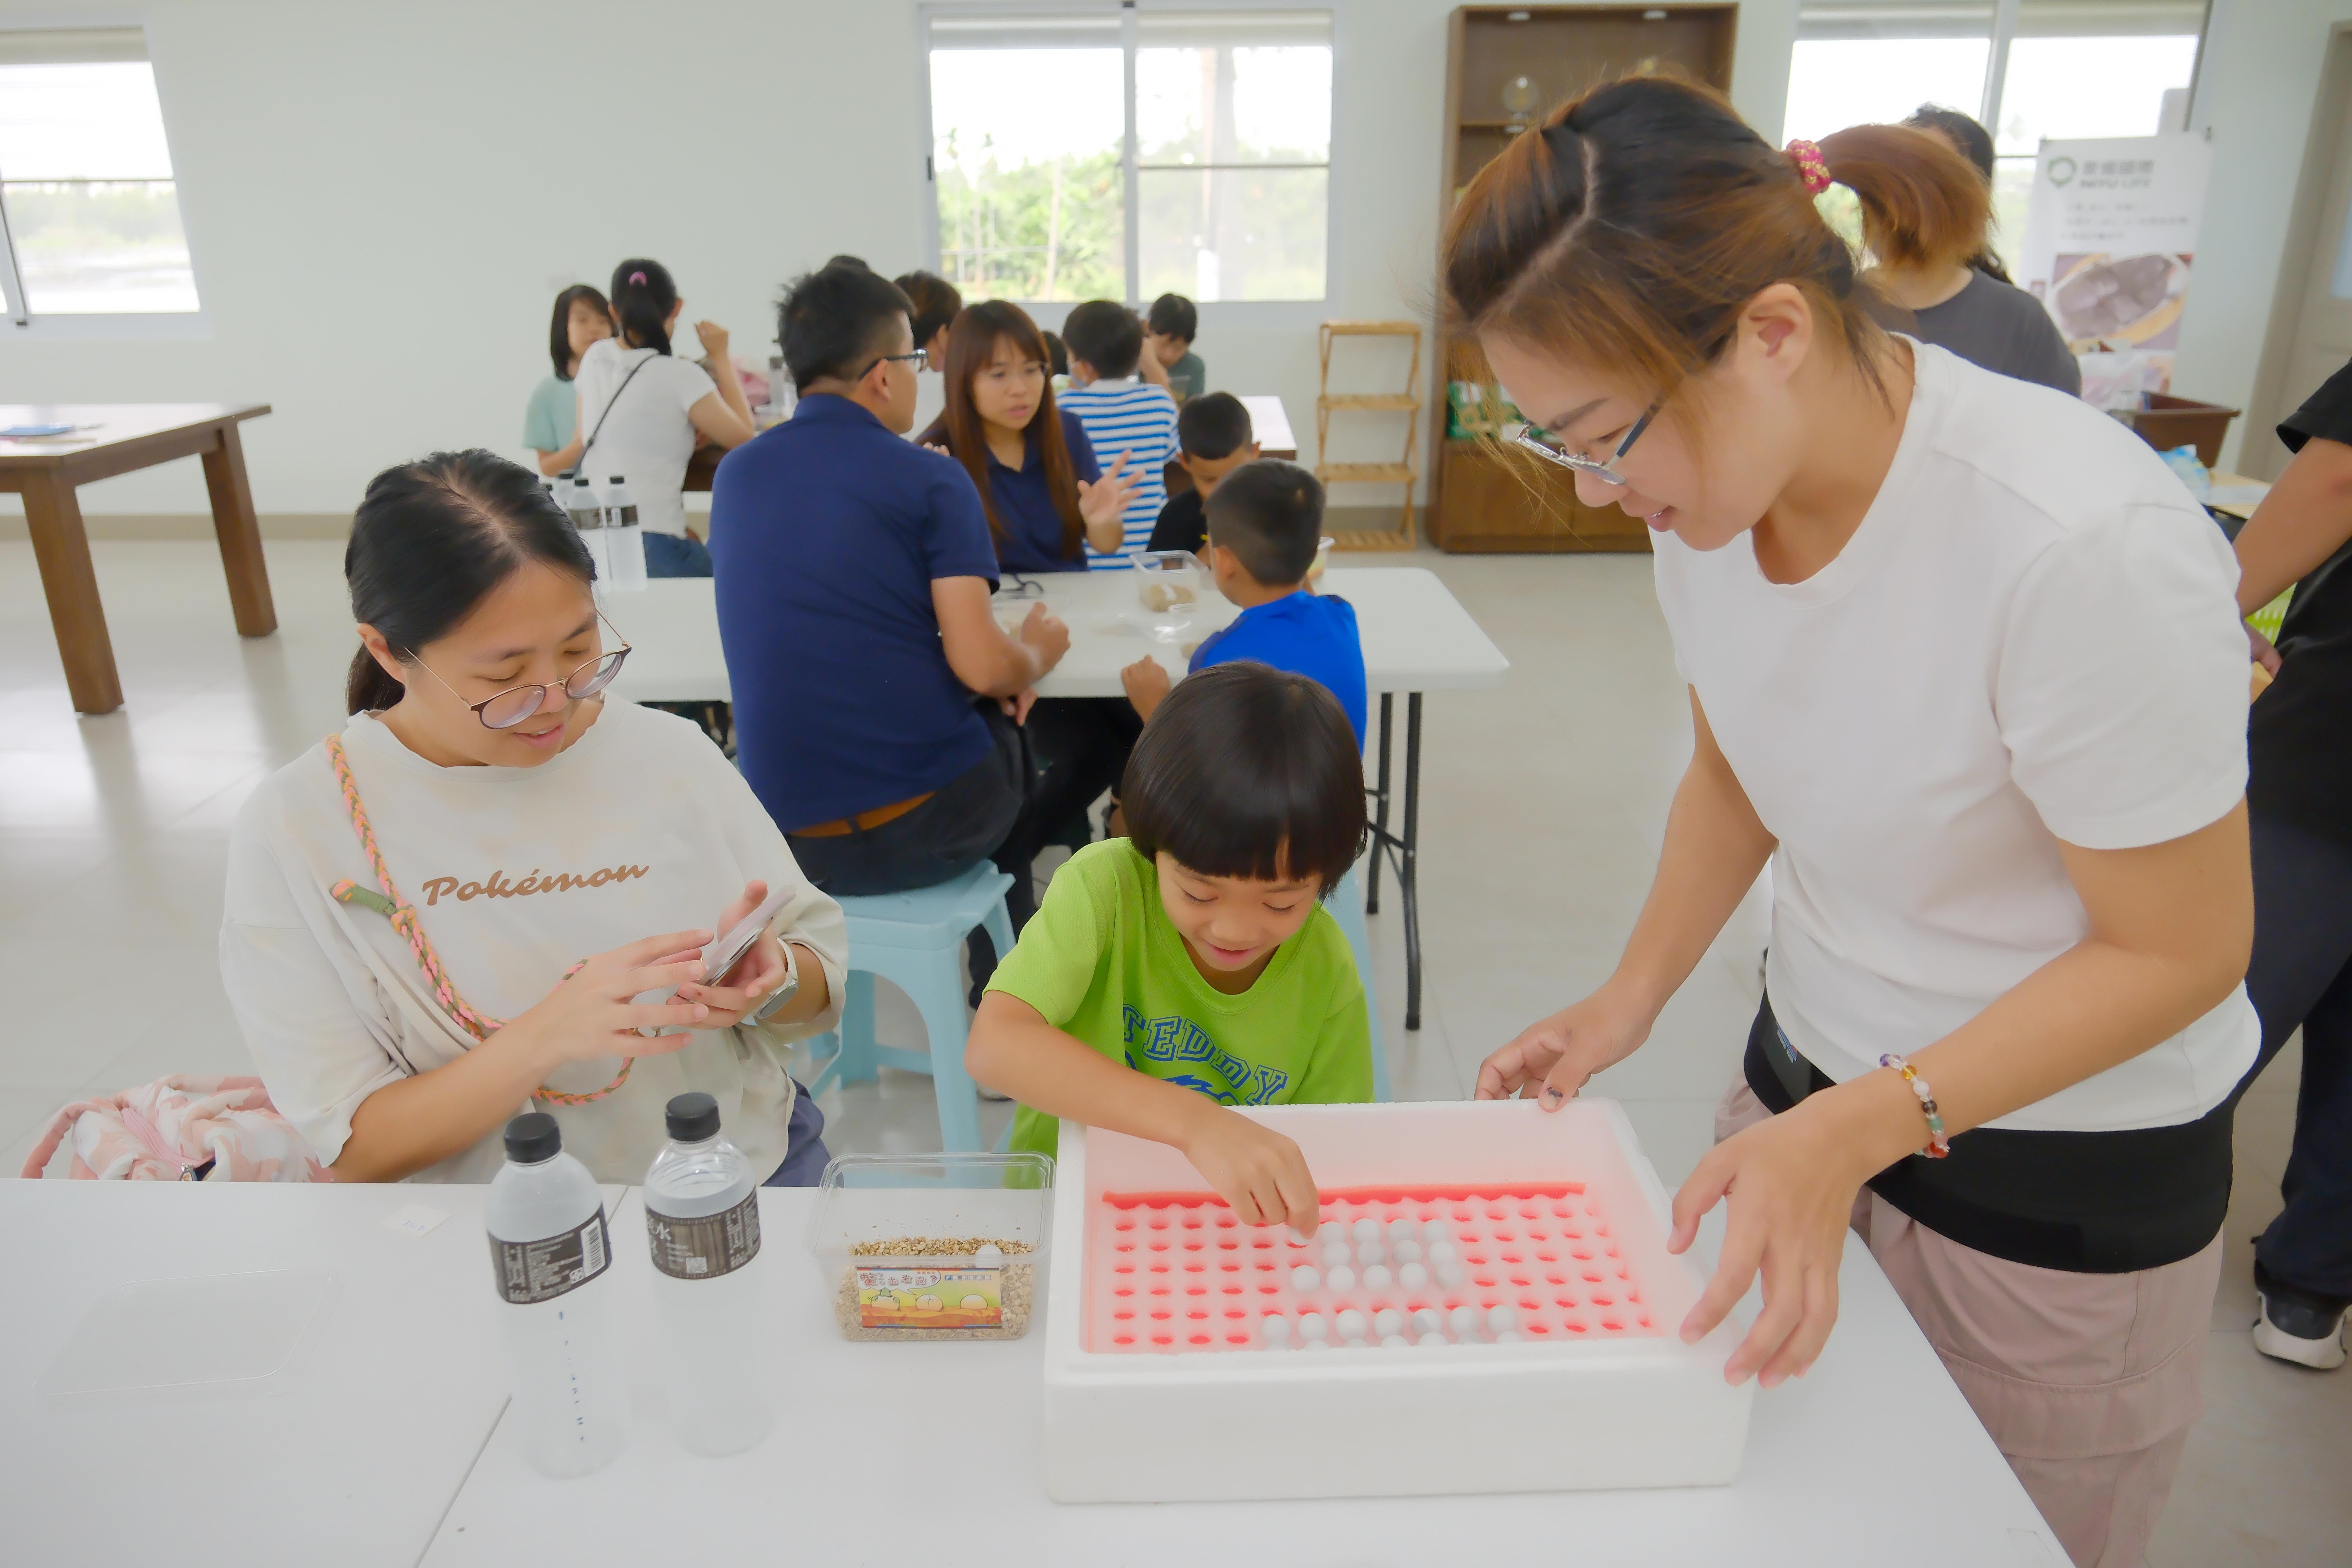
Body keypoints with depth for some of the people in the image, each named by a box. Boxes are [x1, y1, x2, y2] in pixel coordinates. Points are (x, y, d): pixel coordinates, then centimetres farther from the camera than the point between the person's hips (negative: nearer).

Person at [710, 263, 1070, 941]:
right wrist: (1036, 655, 7)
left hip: (783, 838, 5)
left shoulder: (734, 475, 7)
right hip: (923, 832, -5)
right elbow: (982, 667, -17)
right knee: (1008, 727, 30)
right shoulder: (931, 480, -10)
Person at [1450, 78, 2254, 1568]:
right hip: (1813, 1086, 5)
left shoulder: (2084, 542, -30)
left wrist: (1864, 1128, -26)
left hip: (2069, 1165, -5)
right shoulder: (1713, 479, -10)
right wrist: (1632, 997, -3)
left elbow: (2179, 948, -19)